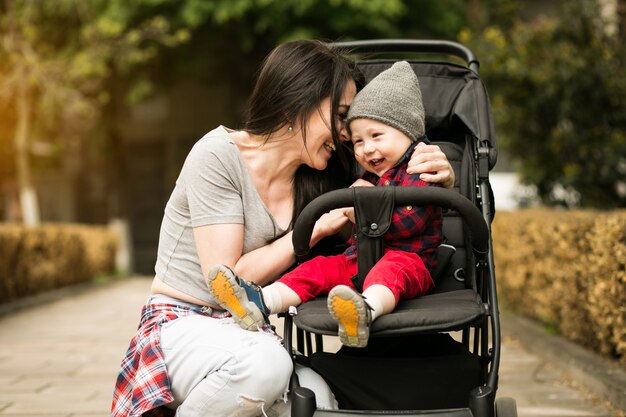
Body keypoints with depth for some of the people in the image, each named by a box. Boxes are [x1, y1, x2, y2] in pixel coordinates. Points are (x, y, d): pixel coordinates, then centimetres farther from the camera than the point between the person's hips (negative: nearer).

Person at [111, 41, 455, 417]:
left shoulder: (316, 180, 3)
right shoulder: (218, 155, -14)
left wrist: (439, 179, -10)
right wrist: (316, 228, -18)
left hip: (248, 332, 6)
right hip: (181, 323, -5)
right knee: (264, 362, -37)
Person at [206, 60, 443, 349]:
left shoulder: (420, 172, -2)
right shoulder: (370, 178, 26)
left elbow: (409, 221, -17)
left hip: (407, 259, -9)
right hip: (359, 258, 9)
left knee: (390, 269, -39)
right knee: (321, 267, -8)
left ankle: (368, 310, -73)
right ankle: (259, 303, -27)